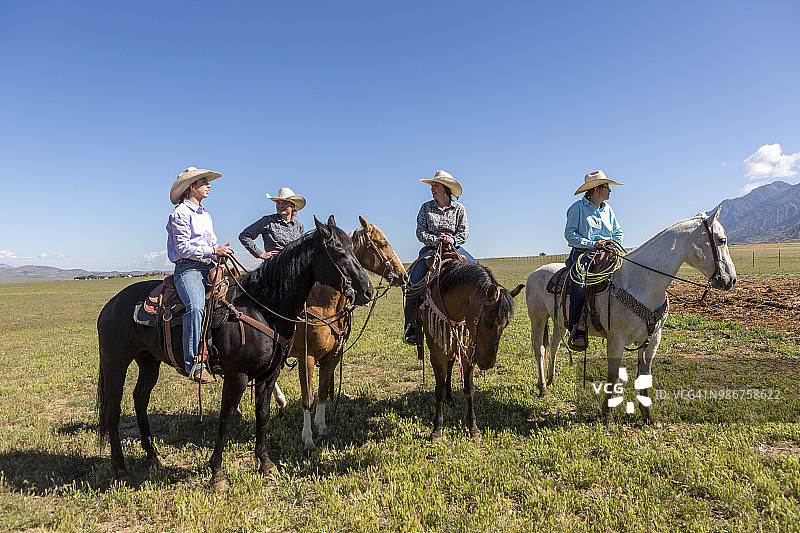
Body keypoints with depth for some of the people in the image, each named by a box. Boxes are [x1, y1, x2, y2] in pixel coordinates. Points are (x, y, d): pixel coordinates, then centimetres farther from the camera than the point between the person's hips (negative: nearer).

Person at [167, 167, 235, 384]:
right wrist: (213, 250, -15)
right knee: (196, 306, -33)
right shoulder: (180, 214, -1)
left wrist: (222, 251, 7)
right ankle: (193, 362, -29)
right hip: (188, 268, -8)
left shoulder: (206, 215, 24)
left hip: (209, 267, 8)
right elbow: (183, 247, -10)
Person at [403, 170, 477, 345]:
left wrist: (453, 239, -17)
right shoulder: (426, 208, 8)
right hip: (431, 248, -1)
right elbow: (421, 232, 1)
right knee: (415, 278, -24)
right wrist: (435, 240, -16)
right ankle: (410, 323, -15)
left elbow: (464, 232, 3)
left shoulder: (459, 209, 9)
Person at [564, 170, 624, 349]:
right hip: (583, 253, -6)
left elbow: (618, 232, 26)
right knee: (579, 282, -35)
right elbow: (569, 233, -5)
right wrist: (591, 244, -14)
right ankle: (577, 331, -32)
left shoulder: (608, 209, 20)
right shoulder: (578, 208, 2)